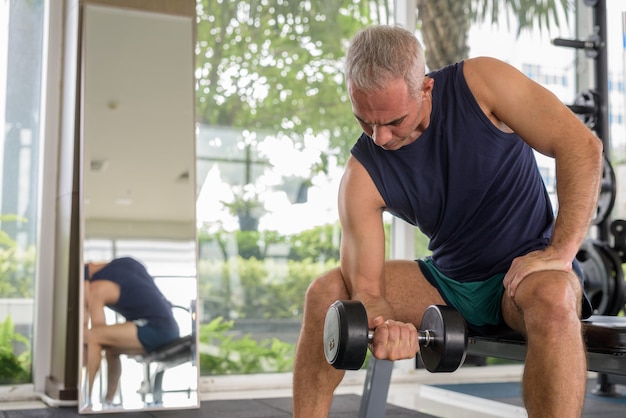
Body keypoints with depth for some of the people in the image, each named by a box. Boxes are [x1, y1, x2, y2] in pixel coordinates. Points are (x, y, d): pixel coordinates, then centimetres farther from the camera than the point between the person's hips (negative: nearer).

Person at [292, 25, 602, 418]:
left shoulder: (480, 83, -18)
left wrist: (561, 251, -26)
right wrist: (383, 325, -42)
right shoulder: (363, 176, -15)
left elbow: (583, 146, -19)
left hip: (529, 268, -3)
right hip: (448, 280, 3)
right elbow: (364, 285, -18)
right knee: (326, 292, -12)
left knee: (552, 303, -39)